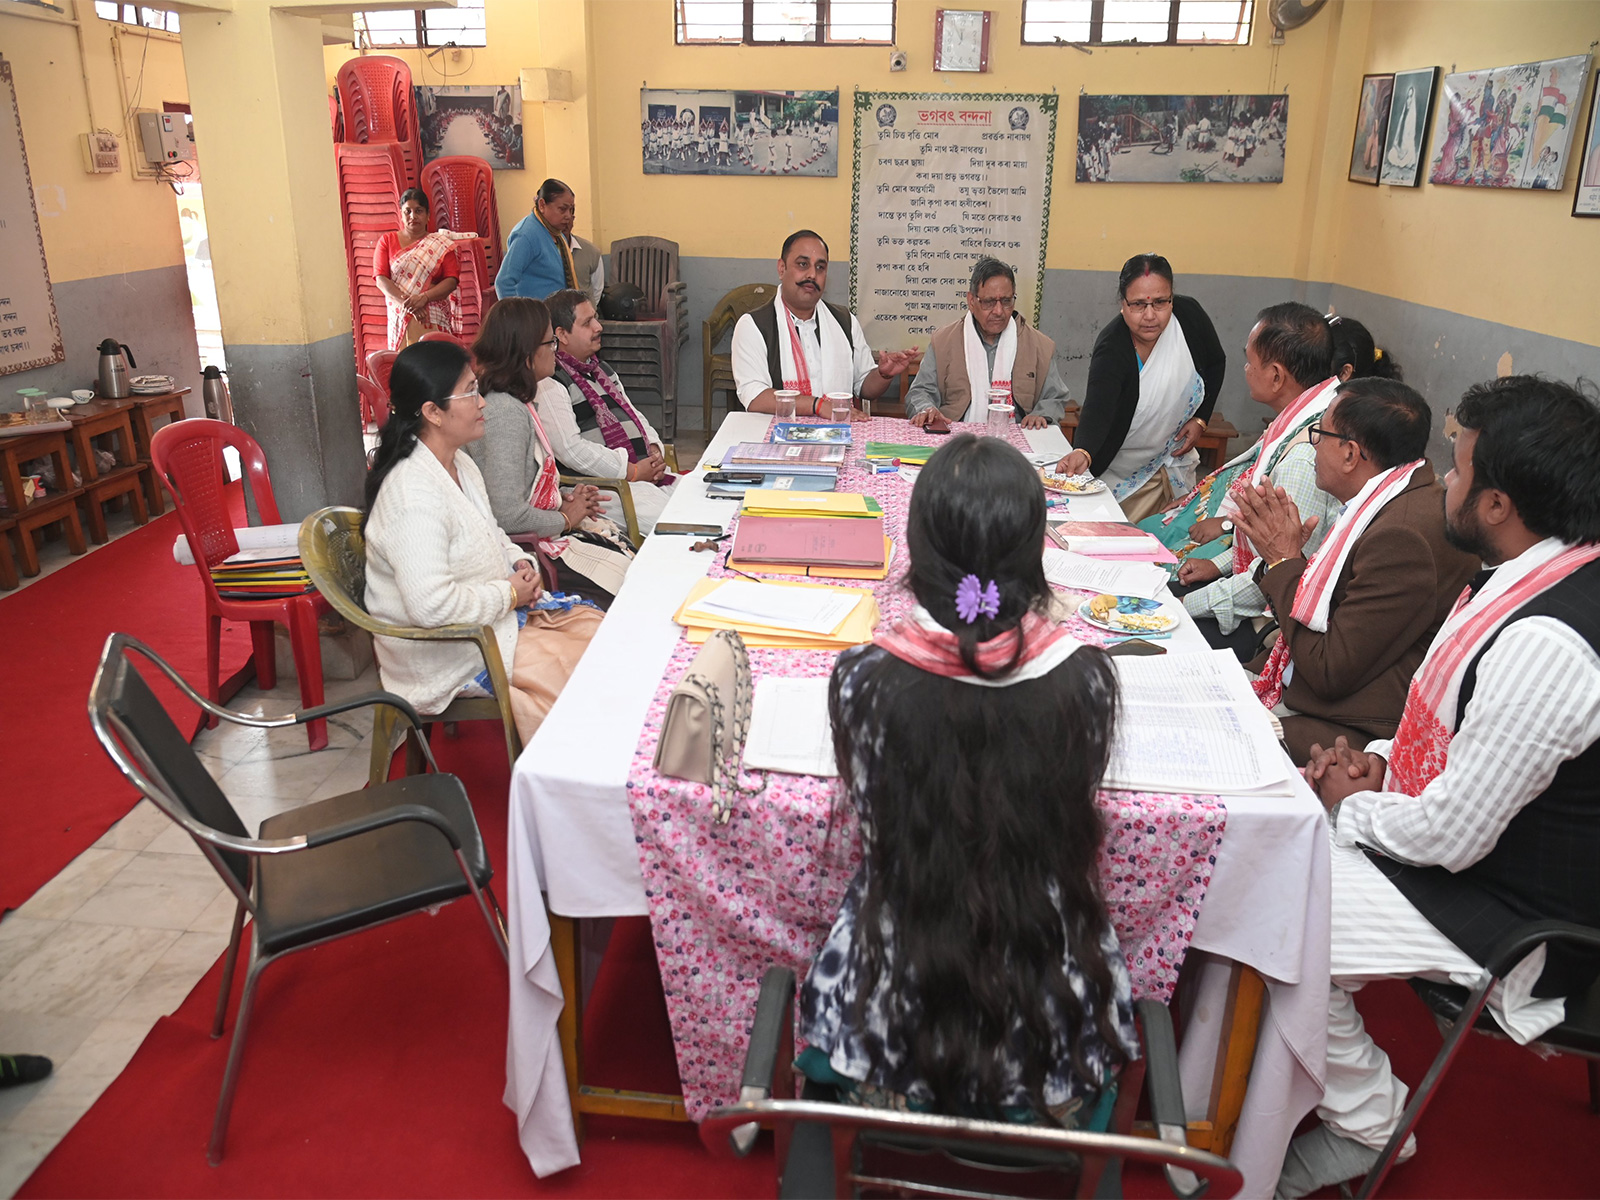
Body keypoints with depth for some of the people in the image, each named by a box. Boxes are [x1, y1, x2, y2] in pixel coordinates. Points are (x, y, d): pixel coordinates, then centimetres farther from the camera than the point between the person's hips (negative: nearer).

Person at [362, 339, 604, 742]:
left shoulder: (459, 463, 6)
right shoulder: (414, 493, -27)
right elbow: (430, 604, -34)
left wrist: (520, 561, 0)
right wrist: (509, 594, -20)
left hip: (502, 609, 10)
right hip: (448, 655, -10)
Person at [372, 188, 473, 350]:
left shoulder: (441, 244, 10)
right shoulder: (387, 241, 12)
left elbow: (451, 280, -2)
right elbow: (381, 279, 1)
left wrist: (424, 297, -17)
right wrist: (406, 302, -14)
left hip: (435, 319, -1)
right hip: (400, 318, 1)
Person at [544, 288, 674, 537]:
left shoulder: (601, 370, 22)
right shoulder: (549, 386, -9)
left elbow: (632, 414, 28)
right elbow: (571, 451, -18)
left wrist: (654, 449, 5)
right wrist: (632, 471, -16)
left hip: (646, 471, 9)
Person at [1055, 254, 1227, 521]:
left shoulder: (1189, 314, -15)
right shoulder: (1111, 349, -29)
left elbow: (1215, 363, 6)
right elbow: (1097, 409, -45)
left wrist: (1200, 419, -3)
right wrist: (1082, 453, -64)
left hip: (1176, 457, 5)